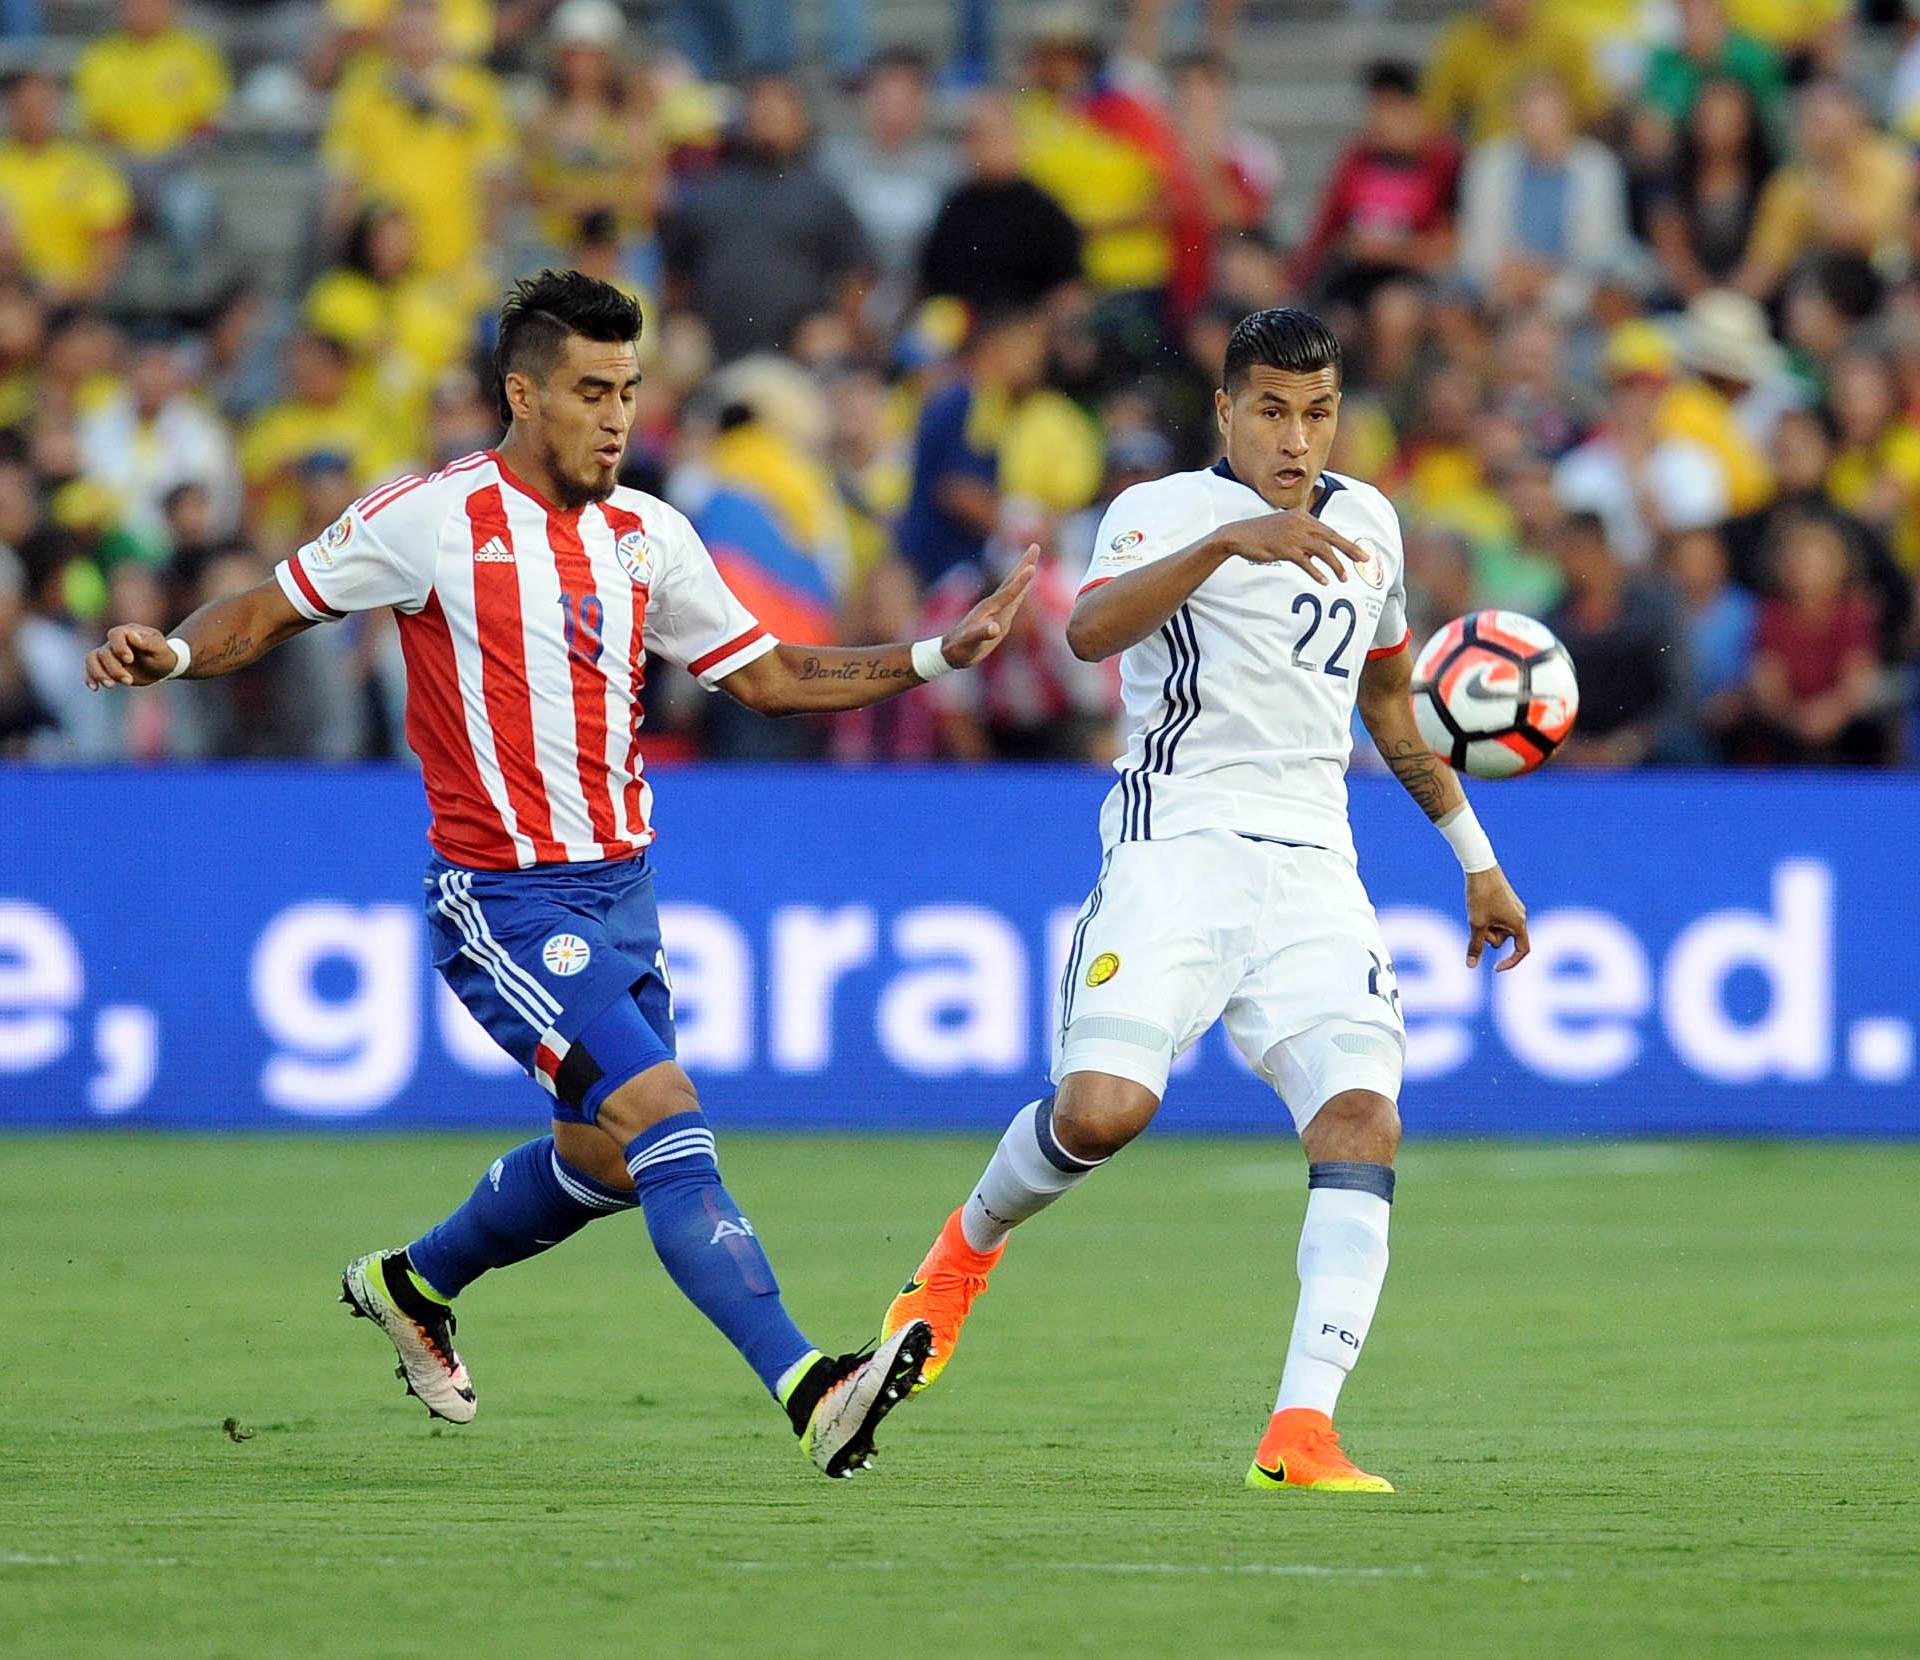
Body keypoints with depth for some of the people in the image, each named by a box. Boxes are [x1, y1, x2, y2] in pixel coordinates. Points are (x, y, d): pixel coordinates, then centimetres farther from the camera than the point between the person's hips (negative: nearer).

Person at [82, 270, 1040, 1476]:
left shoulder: (647, 535, 7)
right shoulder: (432, 521, -8)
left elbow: (768, 676, 14)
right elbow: (271, 613, 1)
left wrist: (934, 657, 5)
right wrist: (170, 653, -19)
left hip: (621, 890, 7)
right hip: (508, 902, -7)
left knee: (603, 1165, 15)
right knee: (667, 1119, -20)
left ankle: (413, 1285, 42)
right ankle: (806, 1390, -28)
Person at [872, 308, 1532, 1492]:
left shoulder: (1368, 524, 18)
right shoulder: (1168, 511, -1)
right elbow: (1090, 631, -23)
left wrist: (1475, 857, 35)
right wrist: (1227, 539, -35)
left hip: (1315, 871, 5)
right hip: (1177, 849, -5)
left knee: (1363, 1118, -17)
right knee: (1103, 1108, -21)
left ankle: (1302, 1433, -23)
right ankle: (969, 1245, 14)